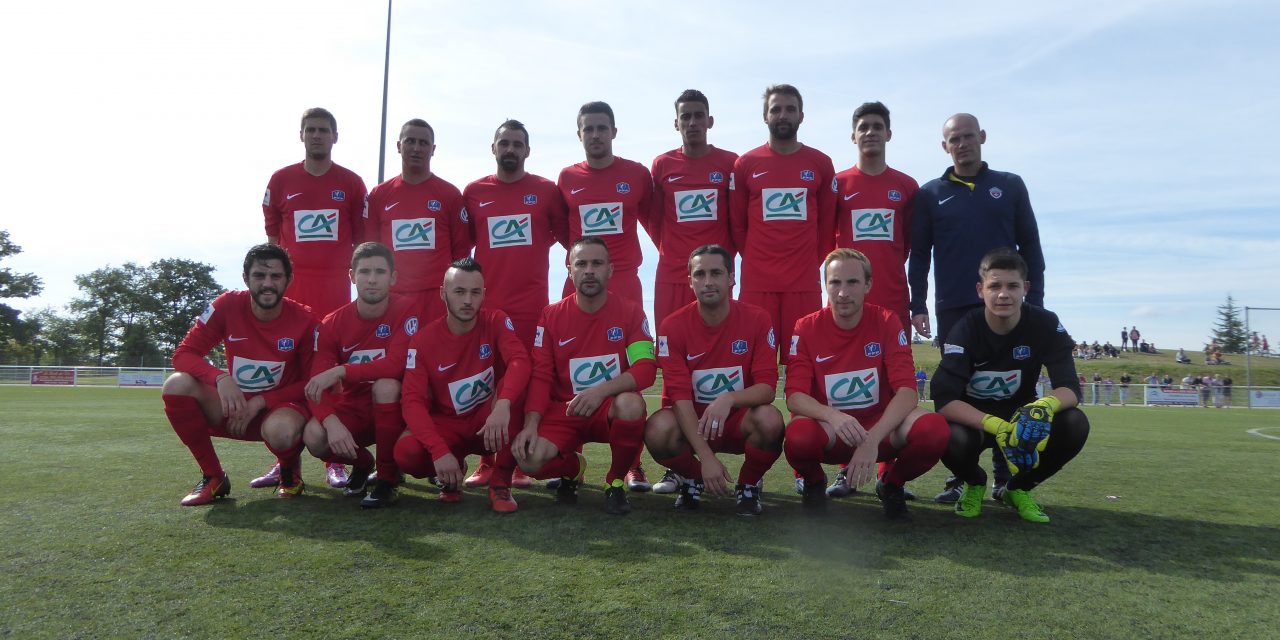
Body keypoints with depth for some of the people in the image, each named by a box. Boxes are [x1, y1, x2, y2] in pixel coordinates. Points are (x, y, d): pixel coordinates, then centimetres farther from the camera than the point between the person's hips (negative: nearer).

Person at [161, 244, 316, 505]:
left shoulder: (303, 319, -14)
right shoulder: (227, 306, -10)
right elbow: (183, 354, -12)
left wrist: (260, 401, -20)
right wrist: (220, 378, -32)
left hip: (279, 407, -3)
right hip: (233, 405, 3)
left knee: (279, 431, -39)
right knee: (177, 384, -24)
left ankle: (290, 468, 2)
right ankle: (213, 477, -6)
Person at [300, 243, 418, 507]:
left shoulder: (405, 310, -14)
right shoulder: (332, 324, -7)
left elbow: (397, 364, -27)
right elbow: (316, 384, -12)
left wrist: (340, 371, -29)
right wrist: (332, 422, -32)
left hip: (393, 408, -2)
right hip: (353, 409, 3)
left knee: (386, 385, -35)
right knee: (313, 436, -26)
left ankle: (388, 477, -17)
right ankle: (362, 463, 11)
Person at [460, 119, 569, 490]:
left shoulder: (546, 191, 6)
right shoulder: (474, 192, 9)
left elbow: (567, 234, 14)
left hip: (531, 303, -1)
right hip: (485, 303, 1)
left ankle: (521, 463, 8)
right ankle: (486, 463, 11)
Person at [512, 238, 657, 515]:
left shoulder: (630, 312, -4)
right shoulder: (552, 315, 1)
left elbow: (646, 368, -14)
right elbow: (540, 376, -4)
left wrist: (601, 390, -30)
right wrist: (531, 424, -19)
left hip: (611, 409, -1)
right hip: (565, 411, 1)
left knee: (631, 404, -37)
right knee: (529, 458, -25)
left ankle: (616, 482, -8)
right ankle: (573, 468, 15)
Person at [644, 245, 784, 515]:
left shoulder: (757, 319, -11)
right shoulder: (673, 326, -13)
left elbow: (767, 387, -15)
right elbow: (680, 396, -18)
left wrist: (729, 399, -38)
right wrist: (706, 457, -28)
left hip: (740, 421, 1)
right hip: (691, 421, 0)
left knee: (770, 420, -33)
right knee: (658, 430, -33)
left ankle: (748, 485, 0)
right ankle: (693, 480, 2)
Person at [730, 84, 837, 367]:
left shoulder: (821, 164, 9)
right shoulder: (745, 165, 6)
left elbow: (828, 223, 12)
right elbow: (737, 223, 10)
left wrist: (815, 263, 8)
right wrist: (754, 260, 8)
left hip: (805, 283, 1)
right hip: (757, 282, 0)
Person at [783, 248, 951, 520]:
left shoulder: (887, 322, -7)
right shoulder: (807, 328, -7)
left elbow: (907, 391, -16)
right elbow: (794, 395, -15)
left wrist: (872, 439, -31)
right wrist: (833, 416, -36)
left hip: (882, 428, 1)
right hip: (829, 432, -1)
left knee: (933, 429, -30)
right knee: (798, 436, -35)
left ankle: (891, 485, 4)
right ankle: (814, 483, 4)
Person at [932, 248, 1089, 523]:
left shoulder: (1046, 325, -15)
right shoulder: (966, 330, -21)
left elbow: (1070, 388, -21)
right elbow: (944, 400, -30)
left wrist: (1045, 406, -45)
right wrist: (996, 426, -45)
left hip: (1021, 415, 3)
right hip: (973, 418, -2)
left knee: (1075, 424, -27)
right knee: (952, 438, -37)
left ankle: (1020, 488, 2)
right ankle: (974, 484, 3)